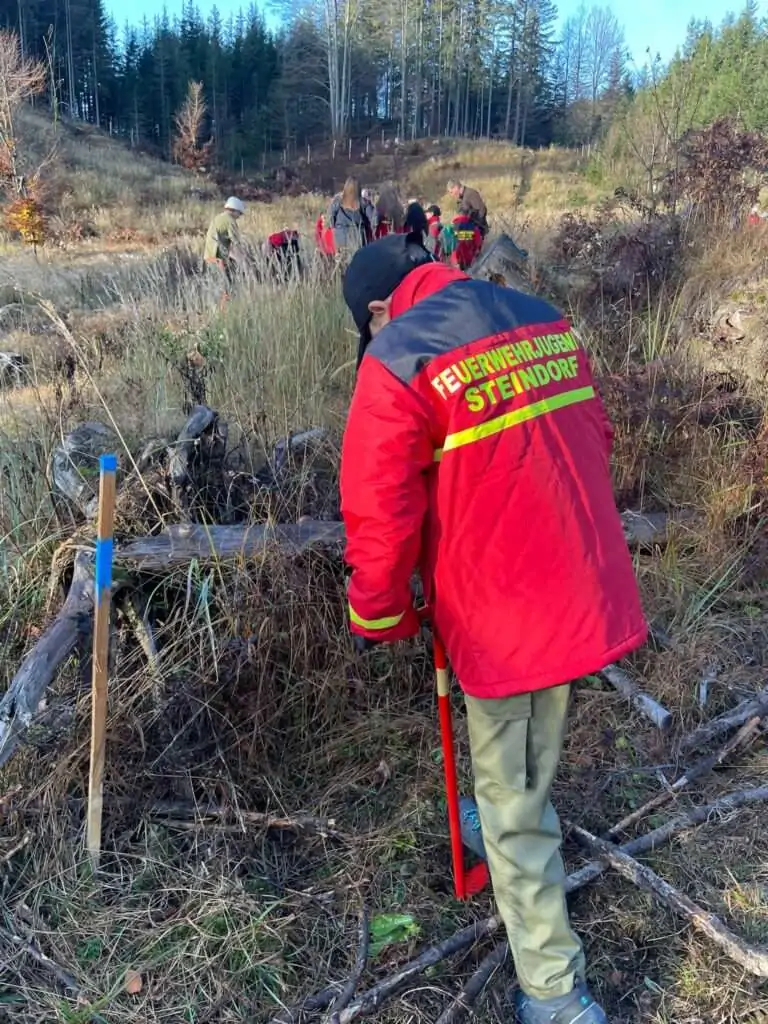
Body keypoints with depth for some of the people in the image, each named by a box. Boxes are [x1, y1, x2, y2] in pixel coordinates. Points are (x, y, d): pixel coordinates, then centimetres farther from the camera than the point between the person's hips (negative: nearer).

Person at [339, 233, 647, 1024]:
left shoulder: (396, 362, -15)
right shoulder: (545, 321, 6)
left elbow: (380, 514, -16)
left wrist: (375, 619, 0)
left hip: (498, 613, -6)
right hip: (588, 595, 7)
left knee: (511, 795, 11)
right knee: (534, 763, 29)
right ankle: (517, 827, 54)